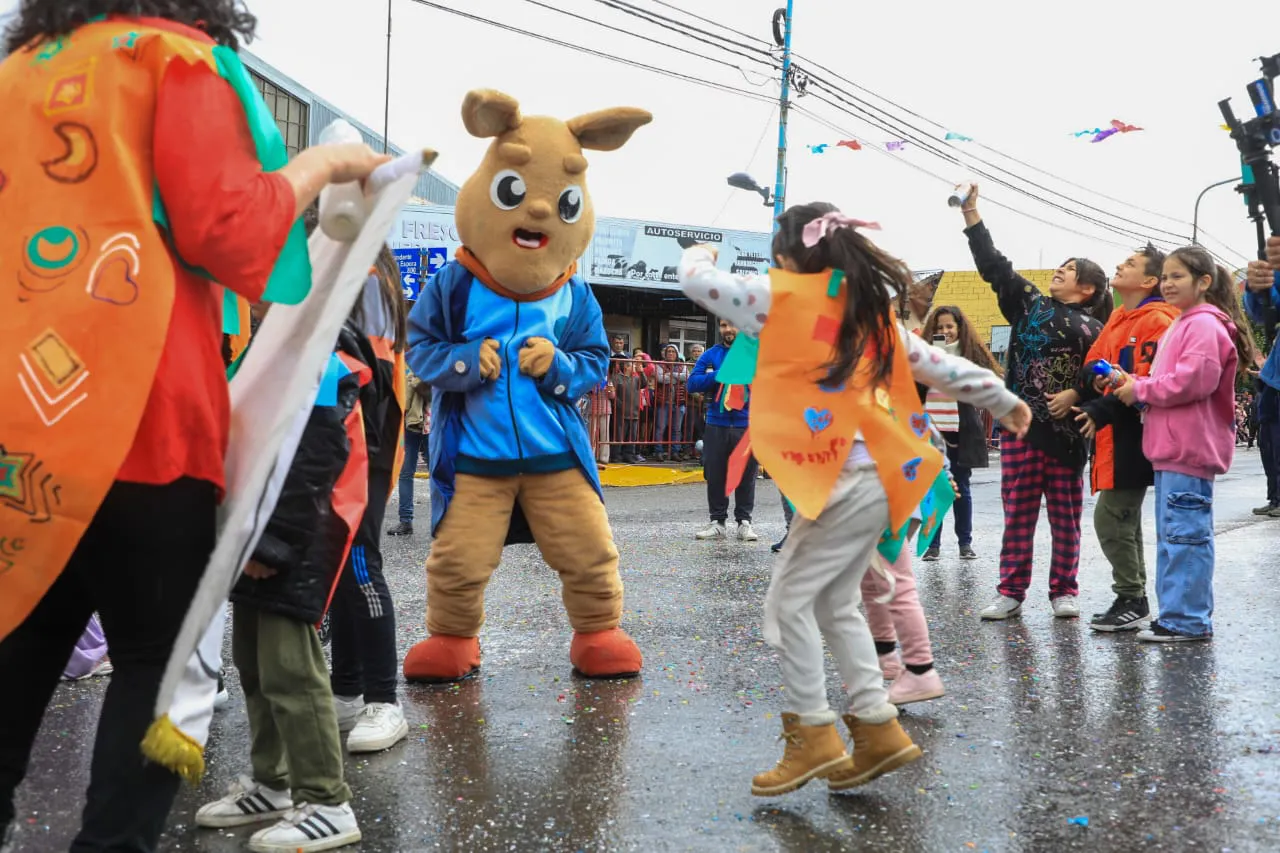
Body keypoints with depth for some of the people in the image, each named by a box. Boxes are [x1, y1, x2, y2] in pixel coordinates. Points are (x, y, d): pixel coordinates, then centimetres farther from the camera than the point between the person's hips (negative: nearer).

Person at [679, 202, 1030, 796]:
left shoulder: (785, 297, -5)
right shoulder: (871, 308, 15)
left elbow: (698, 281, 3)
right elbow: (940, 366, 20)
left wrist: (699, 254, 27)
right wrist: (1005, 401, 32)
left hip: (842, 478, -8)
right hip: (873, 476, 8)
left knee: (789, 602, 1)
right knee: (835, 605, 15)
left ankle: (814, 737, 5)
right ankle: (879, 729, 17)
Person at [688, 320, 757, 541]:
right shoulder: (711, 355, 9)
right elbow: (692, 383, 0)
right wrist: (720, 375, -11)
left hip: (747, 425, -1)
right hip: (716, 425, 1)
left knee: (746, 474, 3)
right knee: (715, 475, 4)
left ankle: (744, 521, 14)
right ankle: (717, 521, 15)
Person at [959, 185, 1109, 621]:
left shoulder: (1094, 330, 7)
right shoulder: (1030, 304, 13)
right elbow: (994, 265, 8)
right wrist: (971, 213, 3)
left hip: (1066, 432, -1)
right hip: (1021, 425, 1)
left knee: (1066, 515, 6)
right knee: (1018, 512, 2)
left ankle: (1064, 592, 17)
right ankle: (1011, 593, 7)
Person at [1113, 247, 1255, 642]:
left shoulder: (1204, 324, -11)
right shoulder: (1183, 324, 21)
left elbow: (1192, 380, -22)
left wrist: (1140, 389, -11)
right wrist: (1139, 387, 5)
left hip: (1188, 449, -11)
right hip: (1171, 447, 11)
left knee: (1185, 534, -8)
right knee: (1172, 534, 13)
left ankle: (1187, 620, -5)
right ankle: (1182, 614, 19)